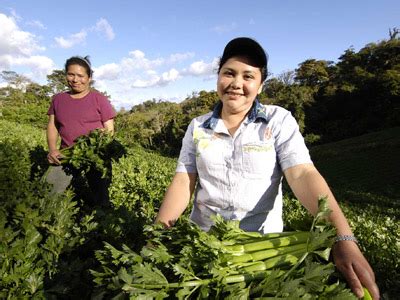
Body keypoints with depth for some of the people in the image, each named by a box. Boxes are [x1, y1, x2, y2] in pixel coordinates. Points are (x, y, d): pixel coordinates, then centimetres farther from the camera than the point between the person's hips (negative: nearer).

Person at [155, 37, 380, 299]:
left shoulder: (279, 121, -8)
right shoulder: (197, 128, 0)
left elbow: (303, 175, -18)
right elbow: (183, 182, -3)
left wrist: (344, 239, -30)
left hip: (264, 240, -2)